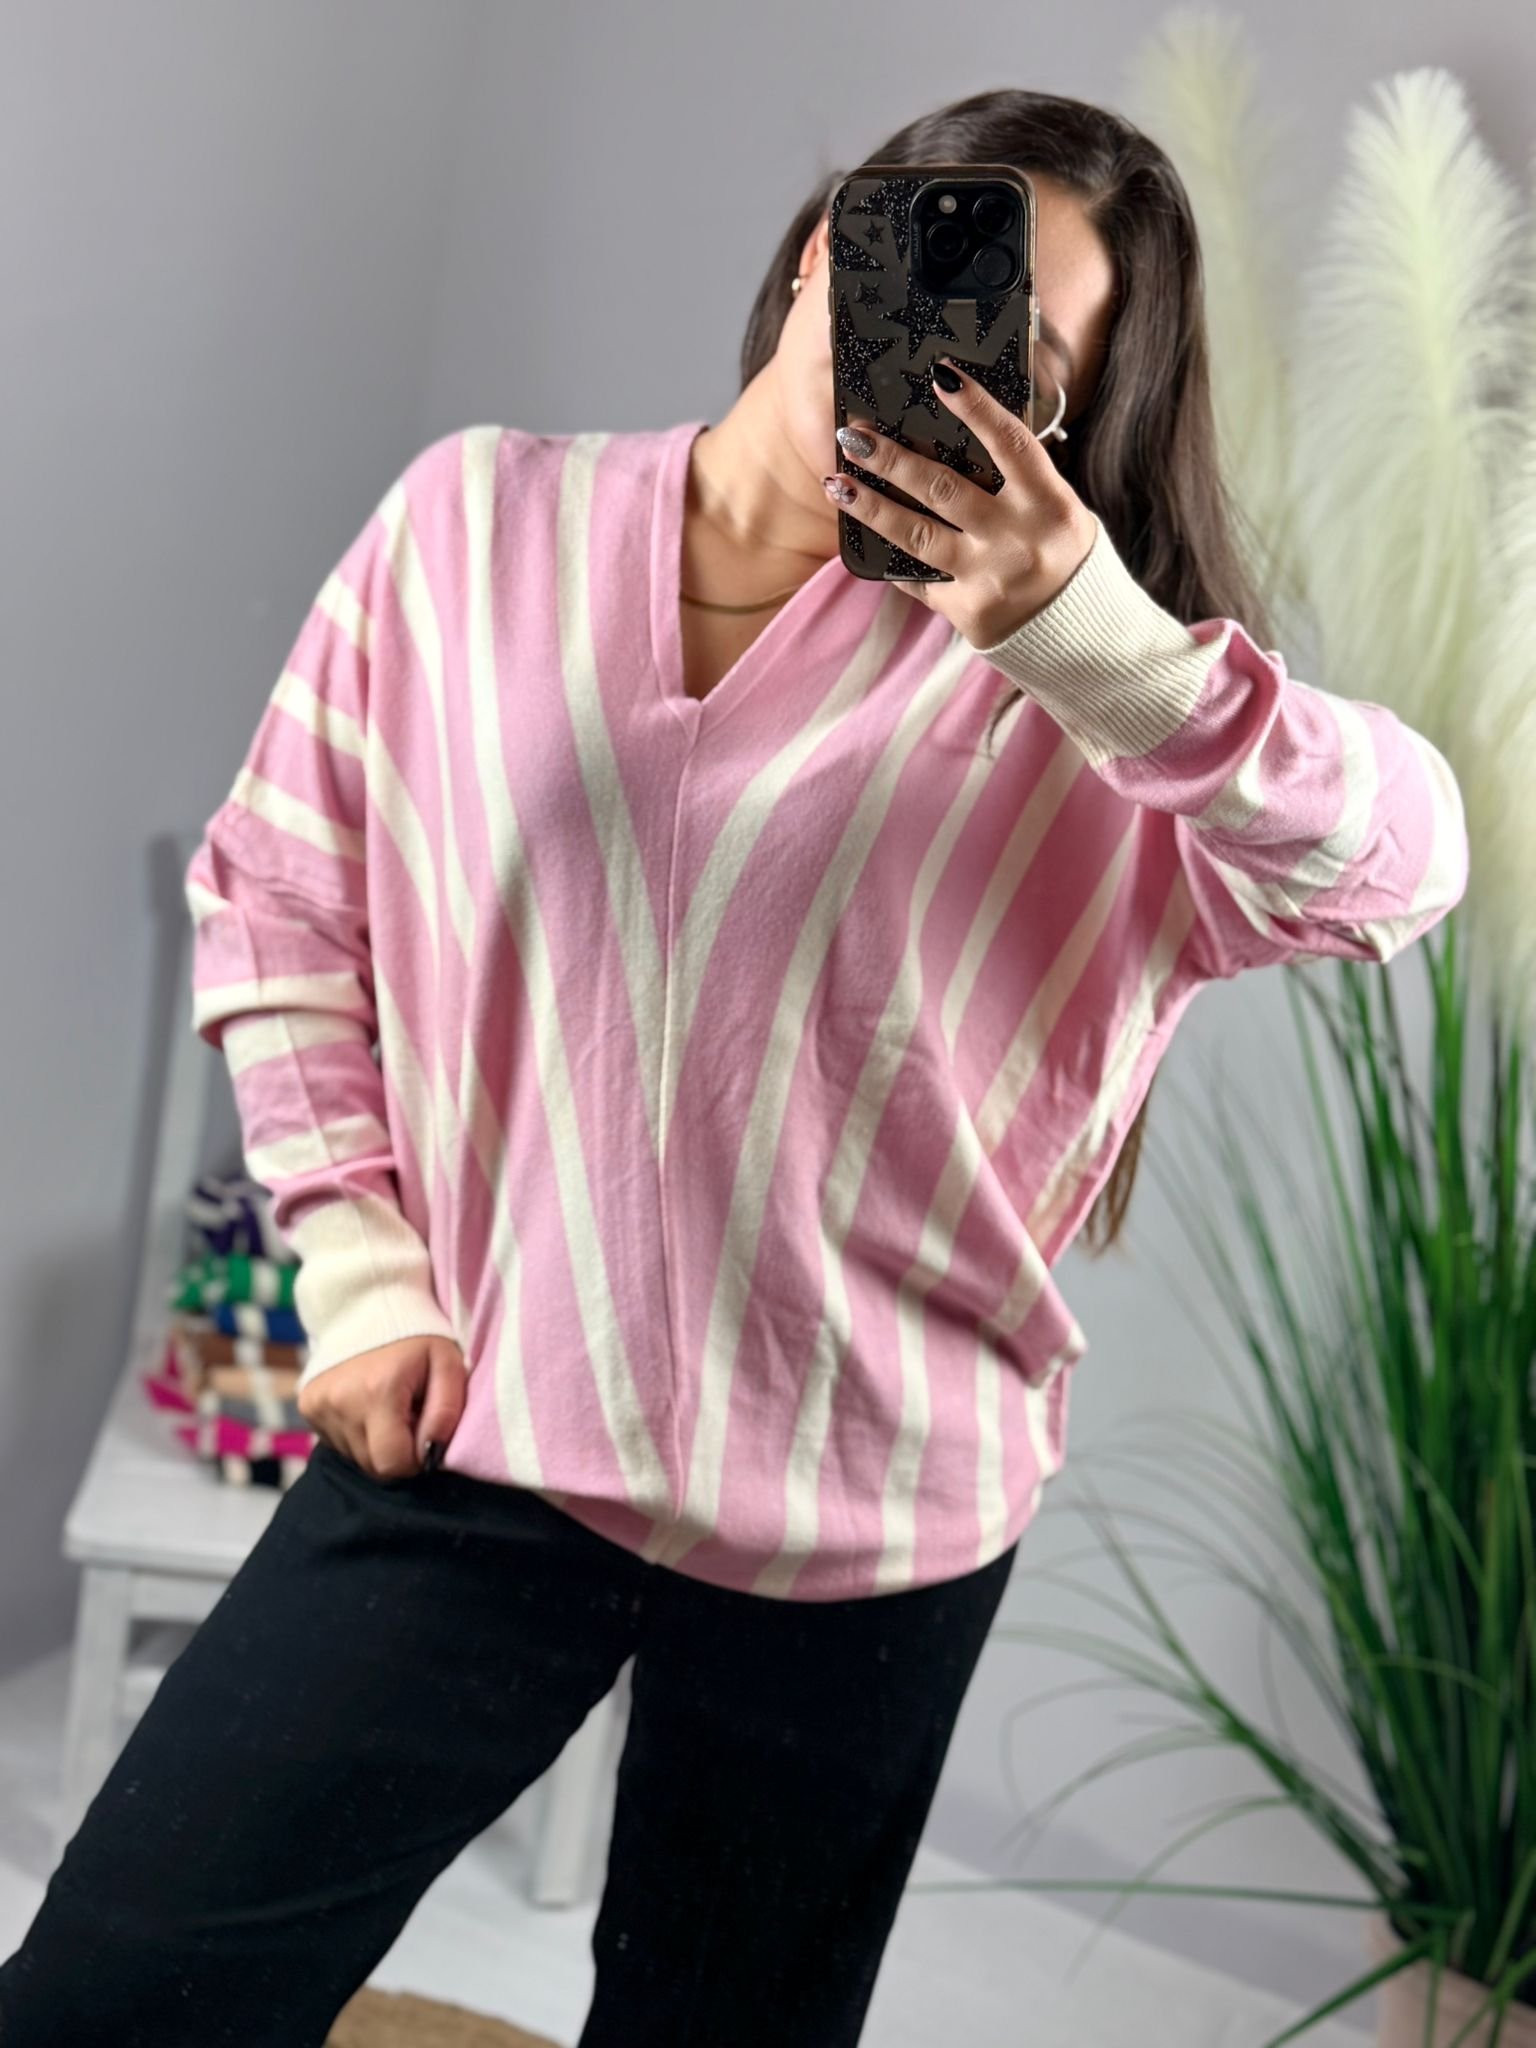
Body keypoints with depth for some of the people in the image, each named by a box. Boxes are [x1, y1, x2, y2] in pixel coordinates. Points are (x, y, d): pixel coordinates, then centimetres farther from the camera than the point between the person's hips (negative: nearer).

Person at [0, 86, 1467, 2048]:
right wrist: (362, 1272, -1)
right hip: (470, 1437, 1)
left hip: (862, 1517, 0)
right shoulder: (476, 521, -2)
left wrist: (1084, 630, -32)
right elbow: (277, 891, 5)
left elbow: (1401, 858, -19)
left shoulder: (1064, 699, -6)